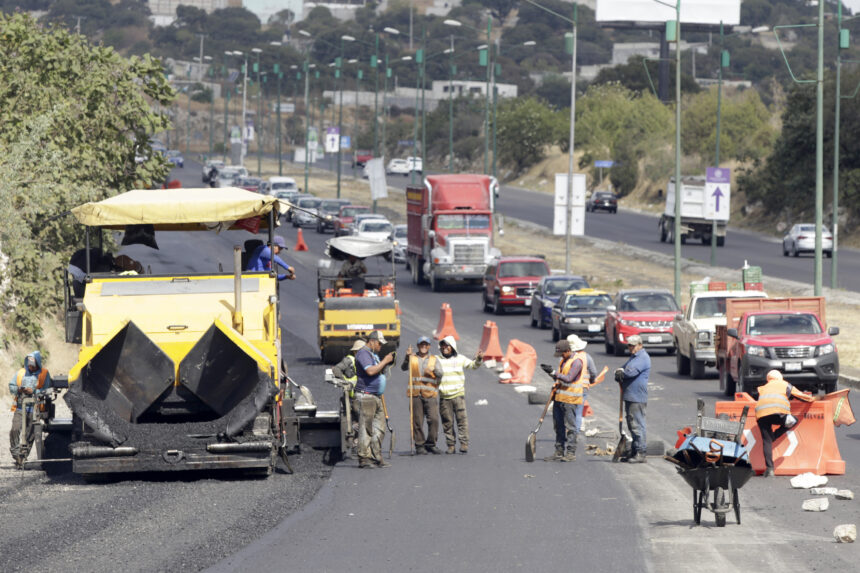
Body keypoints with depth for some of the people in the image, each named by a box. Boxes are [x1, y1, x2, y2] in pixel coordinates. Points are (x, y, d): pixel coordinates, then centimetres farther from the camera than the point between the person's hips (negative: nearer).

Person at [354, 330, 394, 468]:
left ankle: (376, 457, 12)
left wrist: (387, 363, 12)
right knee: (366, 428, -9)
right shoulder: (363, 353, -10)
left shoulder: (373, 354, 22)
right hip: (366, 395, -10)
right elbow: (370, 371, -23)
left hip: (376, 396, 10)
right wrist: (385, 361, -15)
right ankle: (364, 458, -8)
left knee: (379, 429, 8)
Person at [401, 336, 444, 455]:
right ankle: (419, 445, 5)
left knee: (434, 419, -10)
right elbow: (404, 368, -4)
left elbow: (440, 374, 1)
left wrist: (434, 371, -21)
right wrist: (407, 357, -20)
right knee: (417, 421, -2)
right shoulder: (412, 358, 13)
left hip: (430, 395, 0)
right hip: (416, 395, 0)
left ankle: (431, 444, 2)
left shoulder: (434, 360, 14)